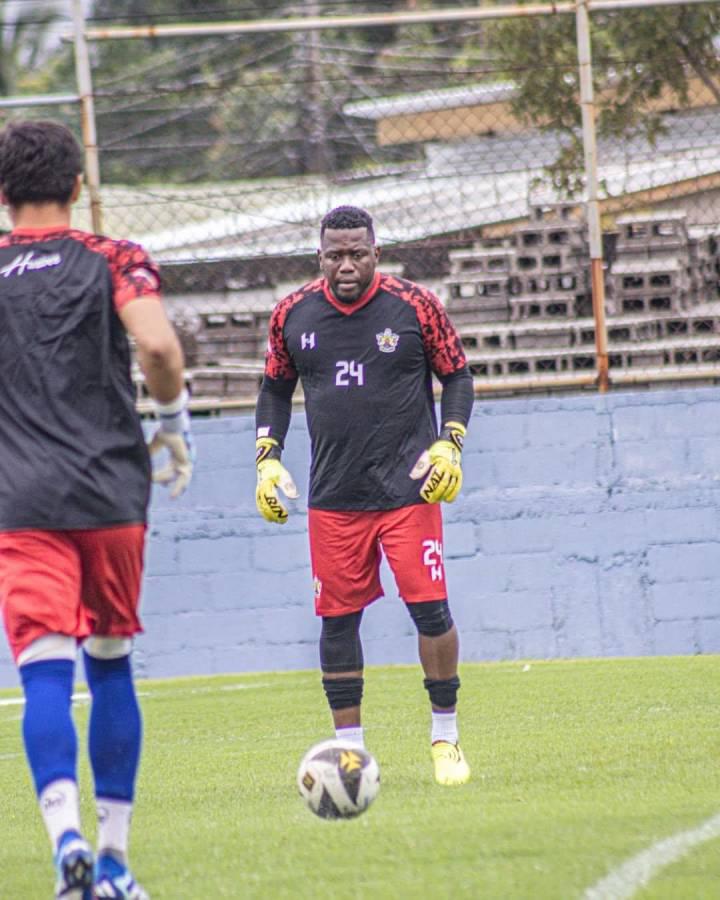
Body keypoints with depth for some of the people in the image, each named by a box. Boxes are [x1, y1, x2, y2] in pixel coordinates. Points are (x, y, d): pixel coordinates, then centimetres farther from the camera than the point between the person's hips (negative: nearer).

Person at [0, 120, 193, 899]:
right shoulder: (113, 261, 2)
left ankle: (65, 833, -31)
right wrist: (173, 425, 3)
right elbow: (156, 346, -14)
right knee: (110, 665, 13)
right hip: (111, 493, 1)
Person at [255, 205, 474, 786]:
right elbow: (276, 388, 16)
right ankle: (349, 748, 13)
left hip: (409, 491, -2)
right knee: (338, 619, 2)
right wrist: (268, 456, 5)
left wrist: (449, 443, -8)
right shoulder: (294, 315, 3)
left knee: (430, 608, -6)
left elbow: (457, 375, 5)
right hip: (333, 498, 2)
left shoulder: (415, 307, -4)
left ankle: (446, 737, 9)